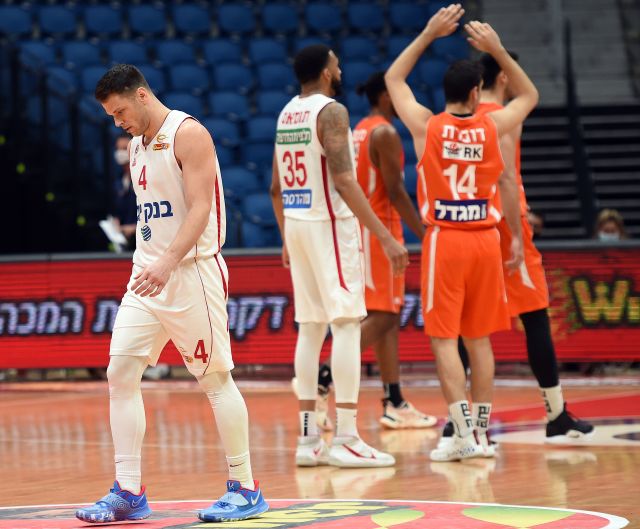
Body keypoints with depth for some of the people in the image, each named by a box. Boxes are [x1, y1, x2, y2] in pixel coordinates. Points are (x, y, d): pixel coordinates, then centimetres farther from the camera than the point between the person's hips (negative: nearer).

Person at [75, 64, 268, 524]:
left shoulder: (187, 134, -11)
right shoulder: (138, 145, 15)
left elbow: (201, 208, -20)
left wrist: (169, 262, -31)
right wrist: (149, 264, 15)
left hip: (192, 271, -8)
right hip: (148, 274, 8)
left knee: (216, 378, -3)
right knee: (121, 373, -1)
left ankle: (246, 490, 6)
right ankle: (129, 492, 1)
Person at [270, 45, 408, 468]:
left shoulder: (286, 114, 13)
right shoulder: (331, 111, -13)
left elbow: (276, 187, 17)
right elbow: (343, 181, -21)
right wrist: (385, 236, -22)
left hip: (297, 224, 8)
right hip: (330, 222, -8)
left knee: (310, 327, 10)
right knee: (347, 324, -7)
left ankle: (309, 438, 10)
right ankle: (346, 440, -11)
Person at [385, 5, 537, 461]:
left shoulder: (425, 125, -4)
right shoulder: (495, 127, -2)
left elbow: (393, 79, 13)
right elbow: (529, 95, 20)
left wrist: (429, 34, 15)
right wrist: (498, 50, 14)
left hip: (444, 240, -2)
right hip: (486, 239, 2)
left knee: (445, 338, -1)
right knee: (479, 338, 12)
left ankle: (464, 433, -11)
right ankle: (482, 432, 14)